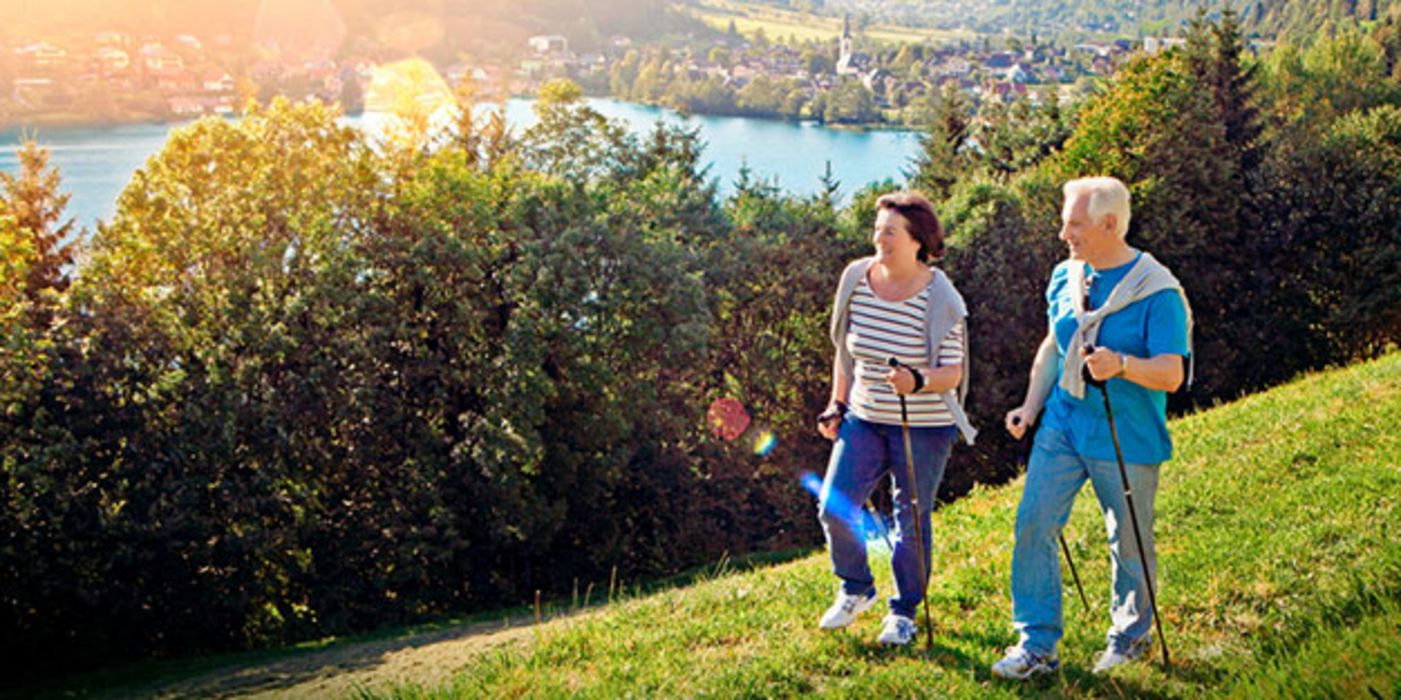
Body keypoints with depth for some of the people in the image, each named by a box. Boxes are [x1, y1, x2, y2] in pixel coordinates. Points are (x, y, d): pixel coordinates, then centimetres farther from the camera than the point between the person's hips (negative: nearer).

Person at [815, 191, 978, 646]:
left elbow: (952, 373, -15)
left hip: (924, 426, -4)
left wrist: (918, 382, -35)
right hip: (864, 418, 4)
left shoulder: (939, 297, -14)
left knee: (912, 520, 5)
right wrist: (836, 405, 12)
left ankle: (905, 612, 26)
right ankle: (856, 590, 24)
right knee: (834, 506, -2)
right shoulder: (856, 278, -1)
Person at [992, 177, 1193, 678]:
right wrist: (1030, 406, 9)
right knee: (1033, 526, -2)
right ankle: (1037, 644, 9)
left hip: (1127, 439, -5)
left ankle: (1131, 636, 32)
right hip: (1062, 427, 5)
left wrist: (1121, 365, -36)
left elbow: (1171, 374, -18)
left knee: (1129, 543, 9)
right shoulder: (1066, 277, 5)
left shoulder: (1158, 290, -14)